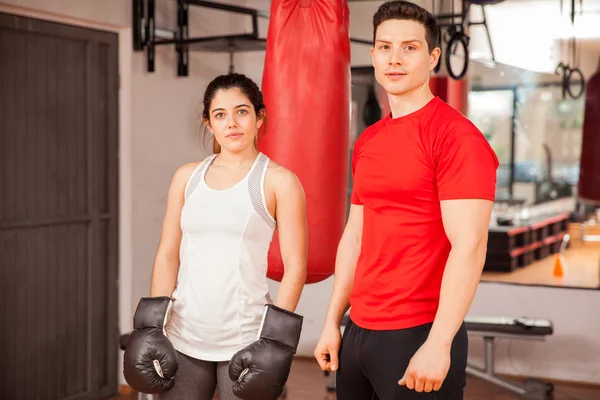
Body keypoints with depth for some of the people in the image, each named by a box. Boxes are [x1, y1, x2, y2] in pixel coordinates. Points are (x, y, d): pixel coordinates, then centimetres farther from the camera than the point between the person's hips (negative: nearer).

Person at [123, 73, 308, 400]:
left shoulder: (278, 180, -2)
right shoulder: (187, 177, 9)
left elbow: (295, 267, -5)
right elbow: (167, 255, 9)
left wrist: (274, 340, -10)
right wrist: (152, 327, 3)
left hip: (244, 343, -3)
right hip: (182, 337, 3)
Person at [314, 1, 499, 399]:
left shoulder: (457, 136, -12)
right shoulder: (368, 141, 10)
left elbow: (469, 246, -18)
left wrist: (438, 343, -21)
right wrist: (333, 321, 13)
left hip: (419, 335, -7)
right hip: (359, 332, 7)